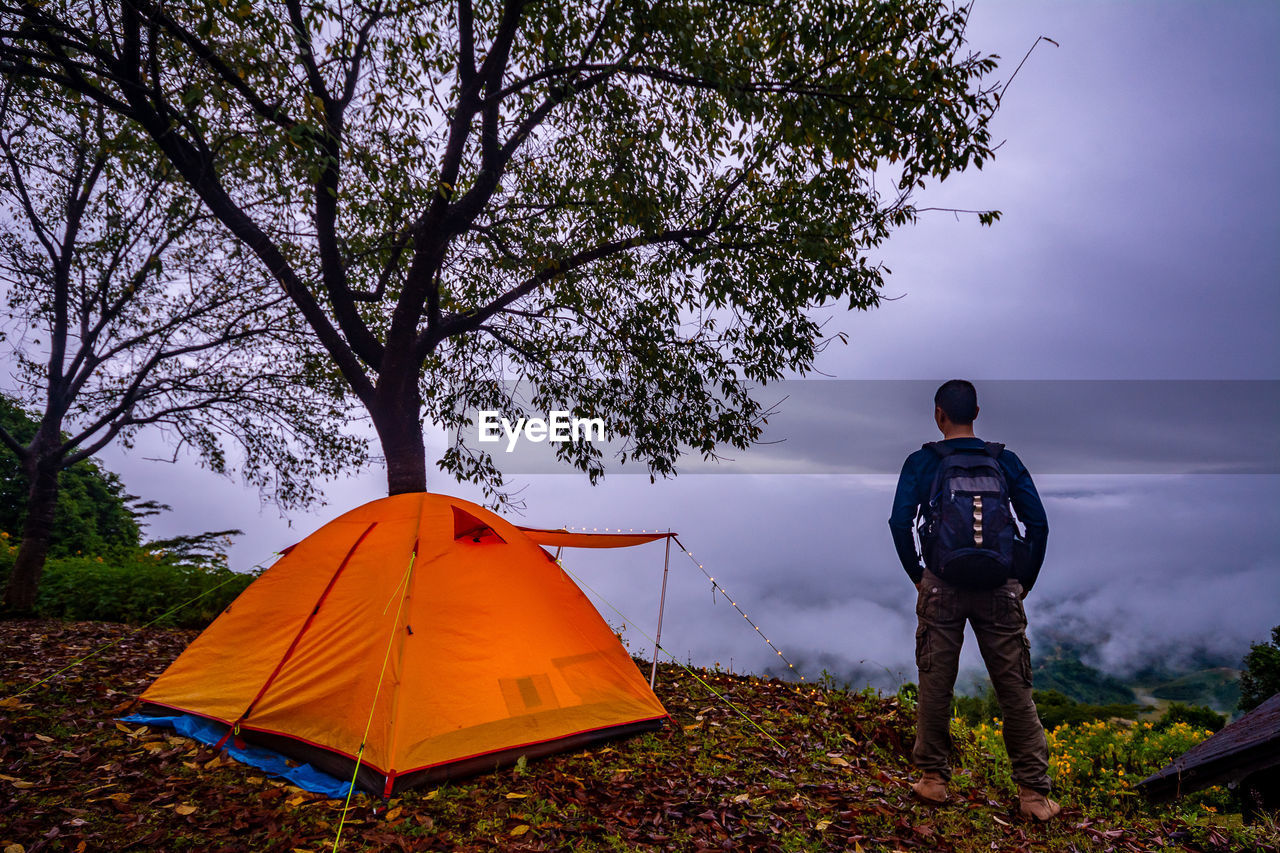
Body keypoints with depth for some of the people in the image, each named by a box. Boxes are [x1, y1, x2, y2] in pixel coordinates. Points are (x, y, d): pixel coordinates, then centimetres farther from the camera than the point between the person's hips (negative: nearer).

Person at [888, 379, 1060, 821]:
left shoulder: (920, 462, 1)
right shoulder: (1005, 460, 5)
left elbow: (900, 523, -6)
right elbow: (1038, 524, 2)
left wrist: (917, 575, 6)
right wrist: (1024, 581, 11)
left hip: (941, 586, -1)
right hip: (998, 588, 1)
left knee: (935, 685, 9)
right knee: (1014, 689, 7)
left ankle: (933, 779, 18)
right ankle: (1033, 792, 12)